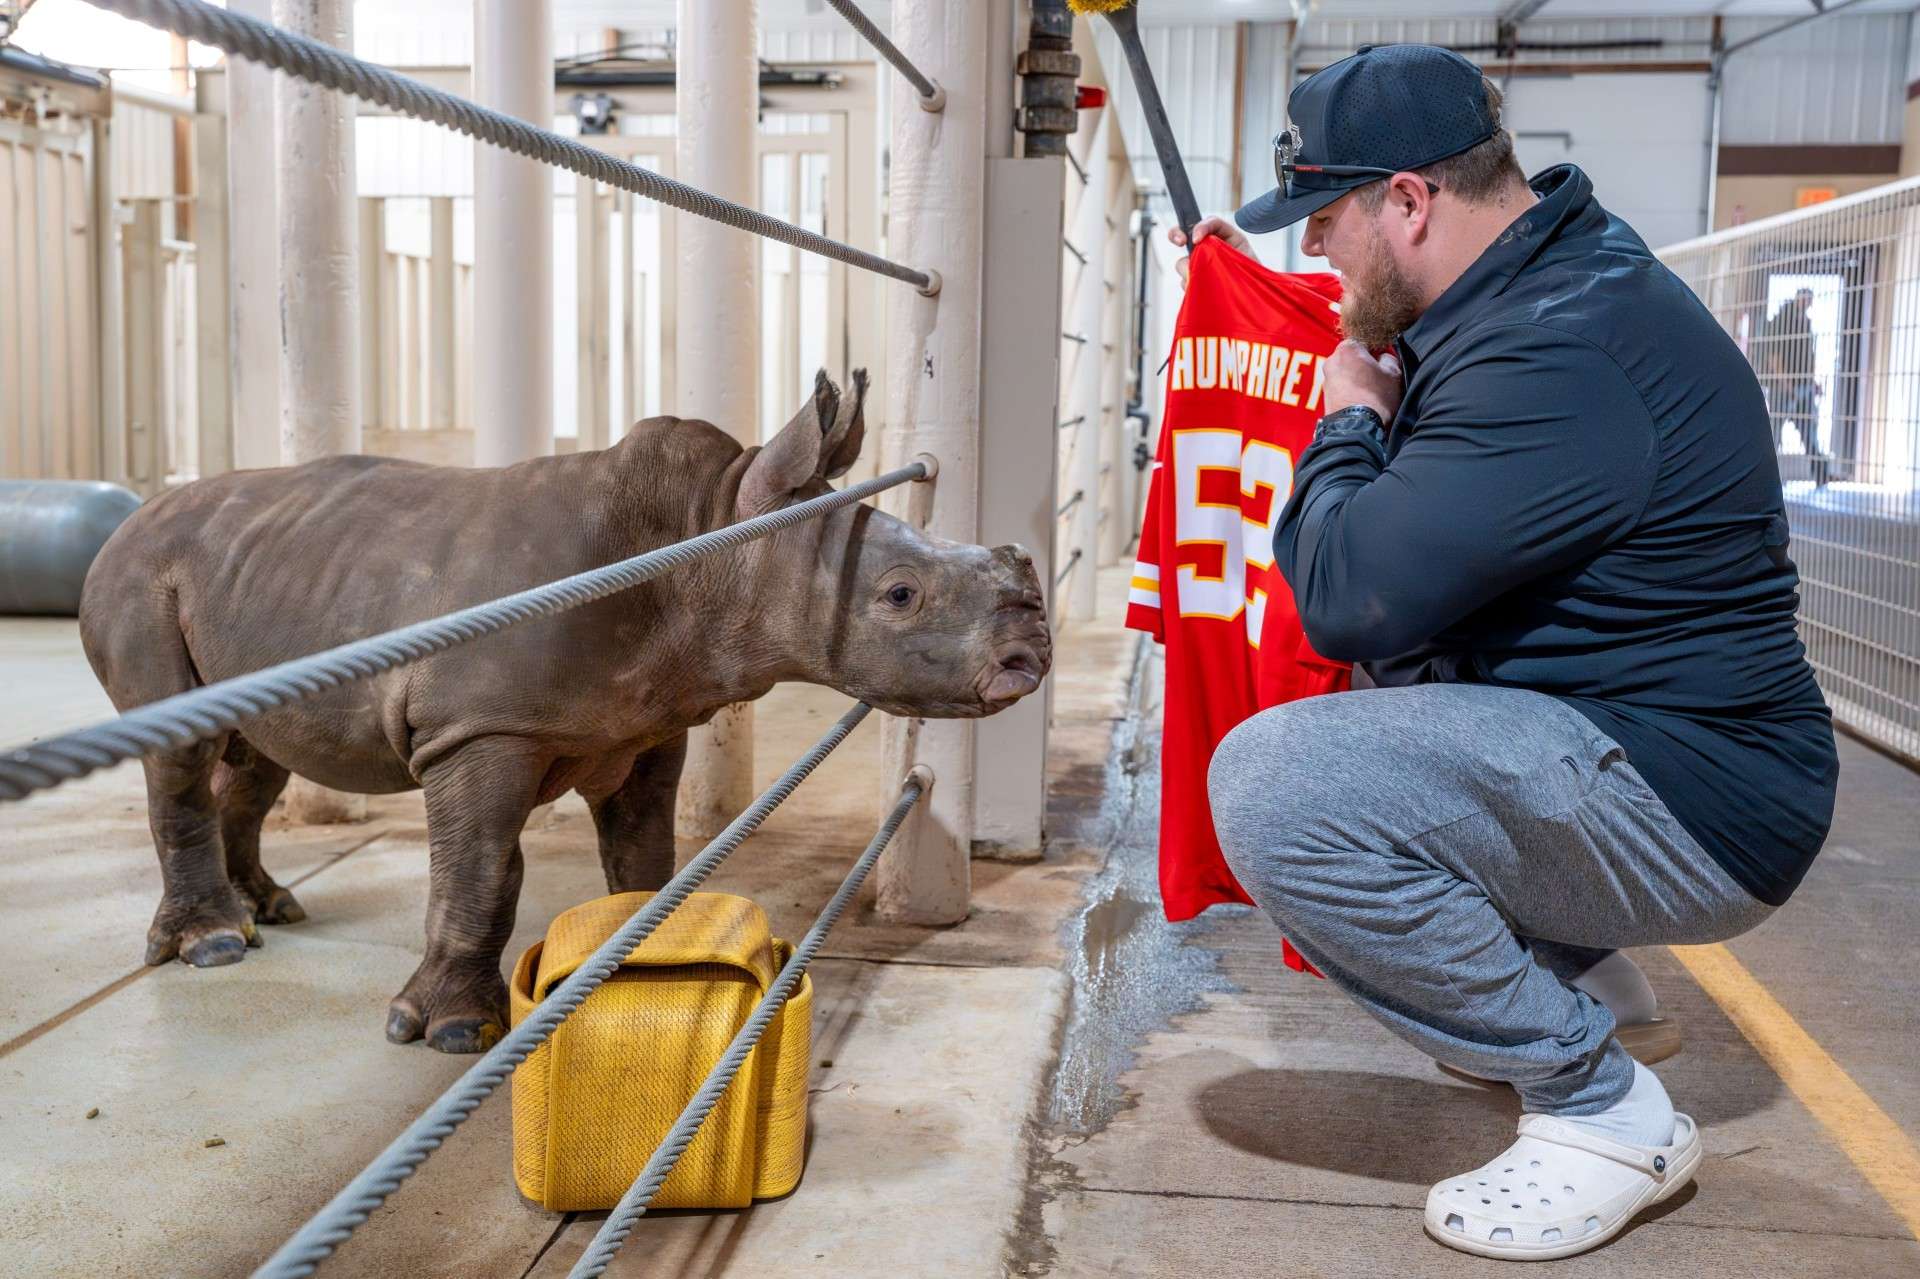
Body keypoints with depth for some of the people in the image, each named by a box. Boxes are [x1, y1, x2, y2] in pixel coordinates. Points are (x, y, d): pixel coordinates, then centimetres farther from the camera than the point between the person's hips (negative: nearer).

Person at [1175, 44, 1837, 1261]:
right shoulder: (1533, 285, 8)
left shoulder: (1558, 351, -26)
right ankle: (1568, 966, 26)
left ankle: (1603, 1104, -11)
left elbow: (1349, 598, -29)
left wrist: (1349, 424, -10)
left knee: (1273, 783, -28)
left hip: (1694, 799, -11)